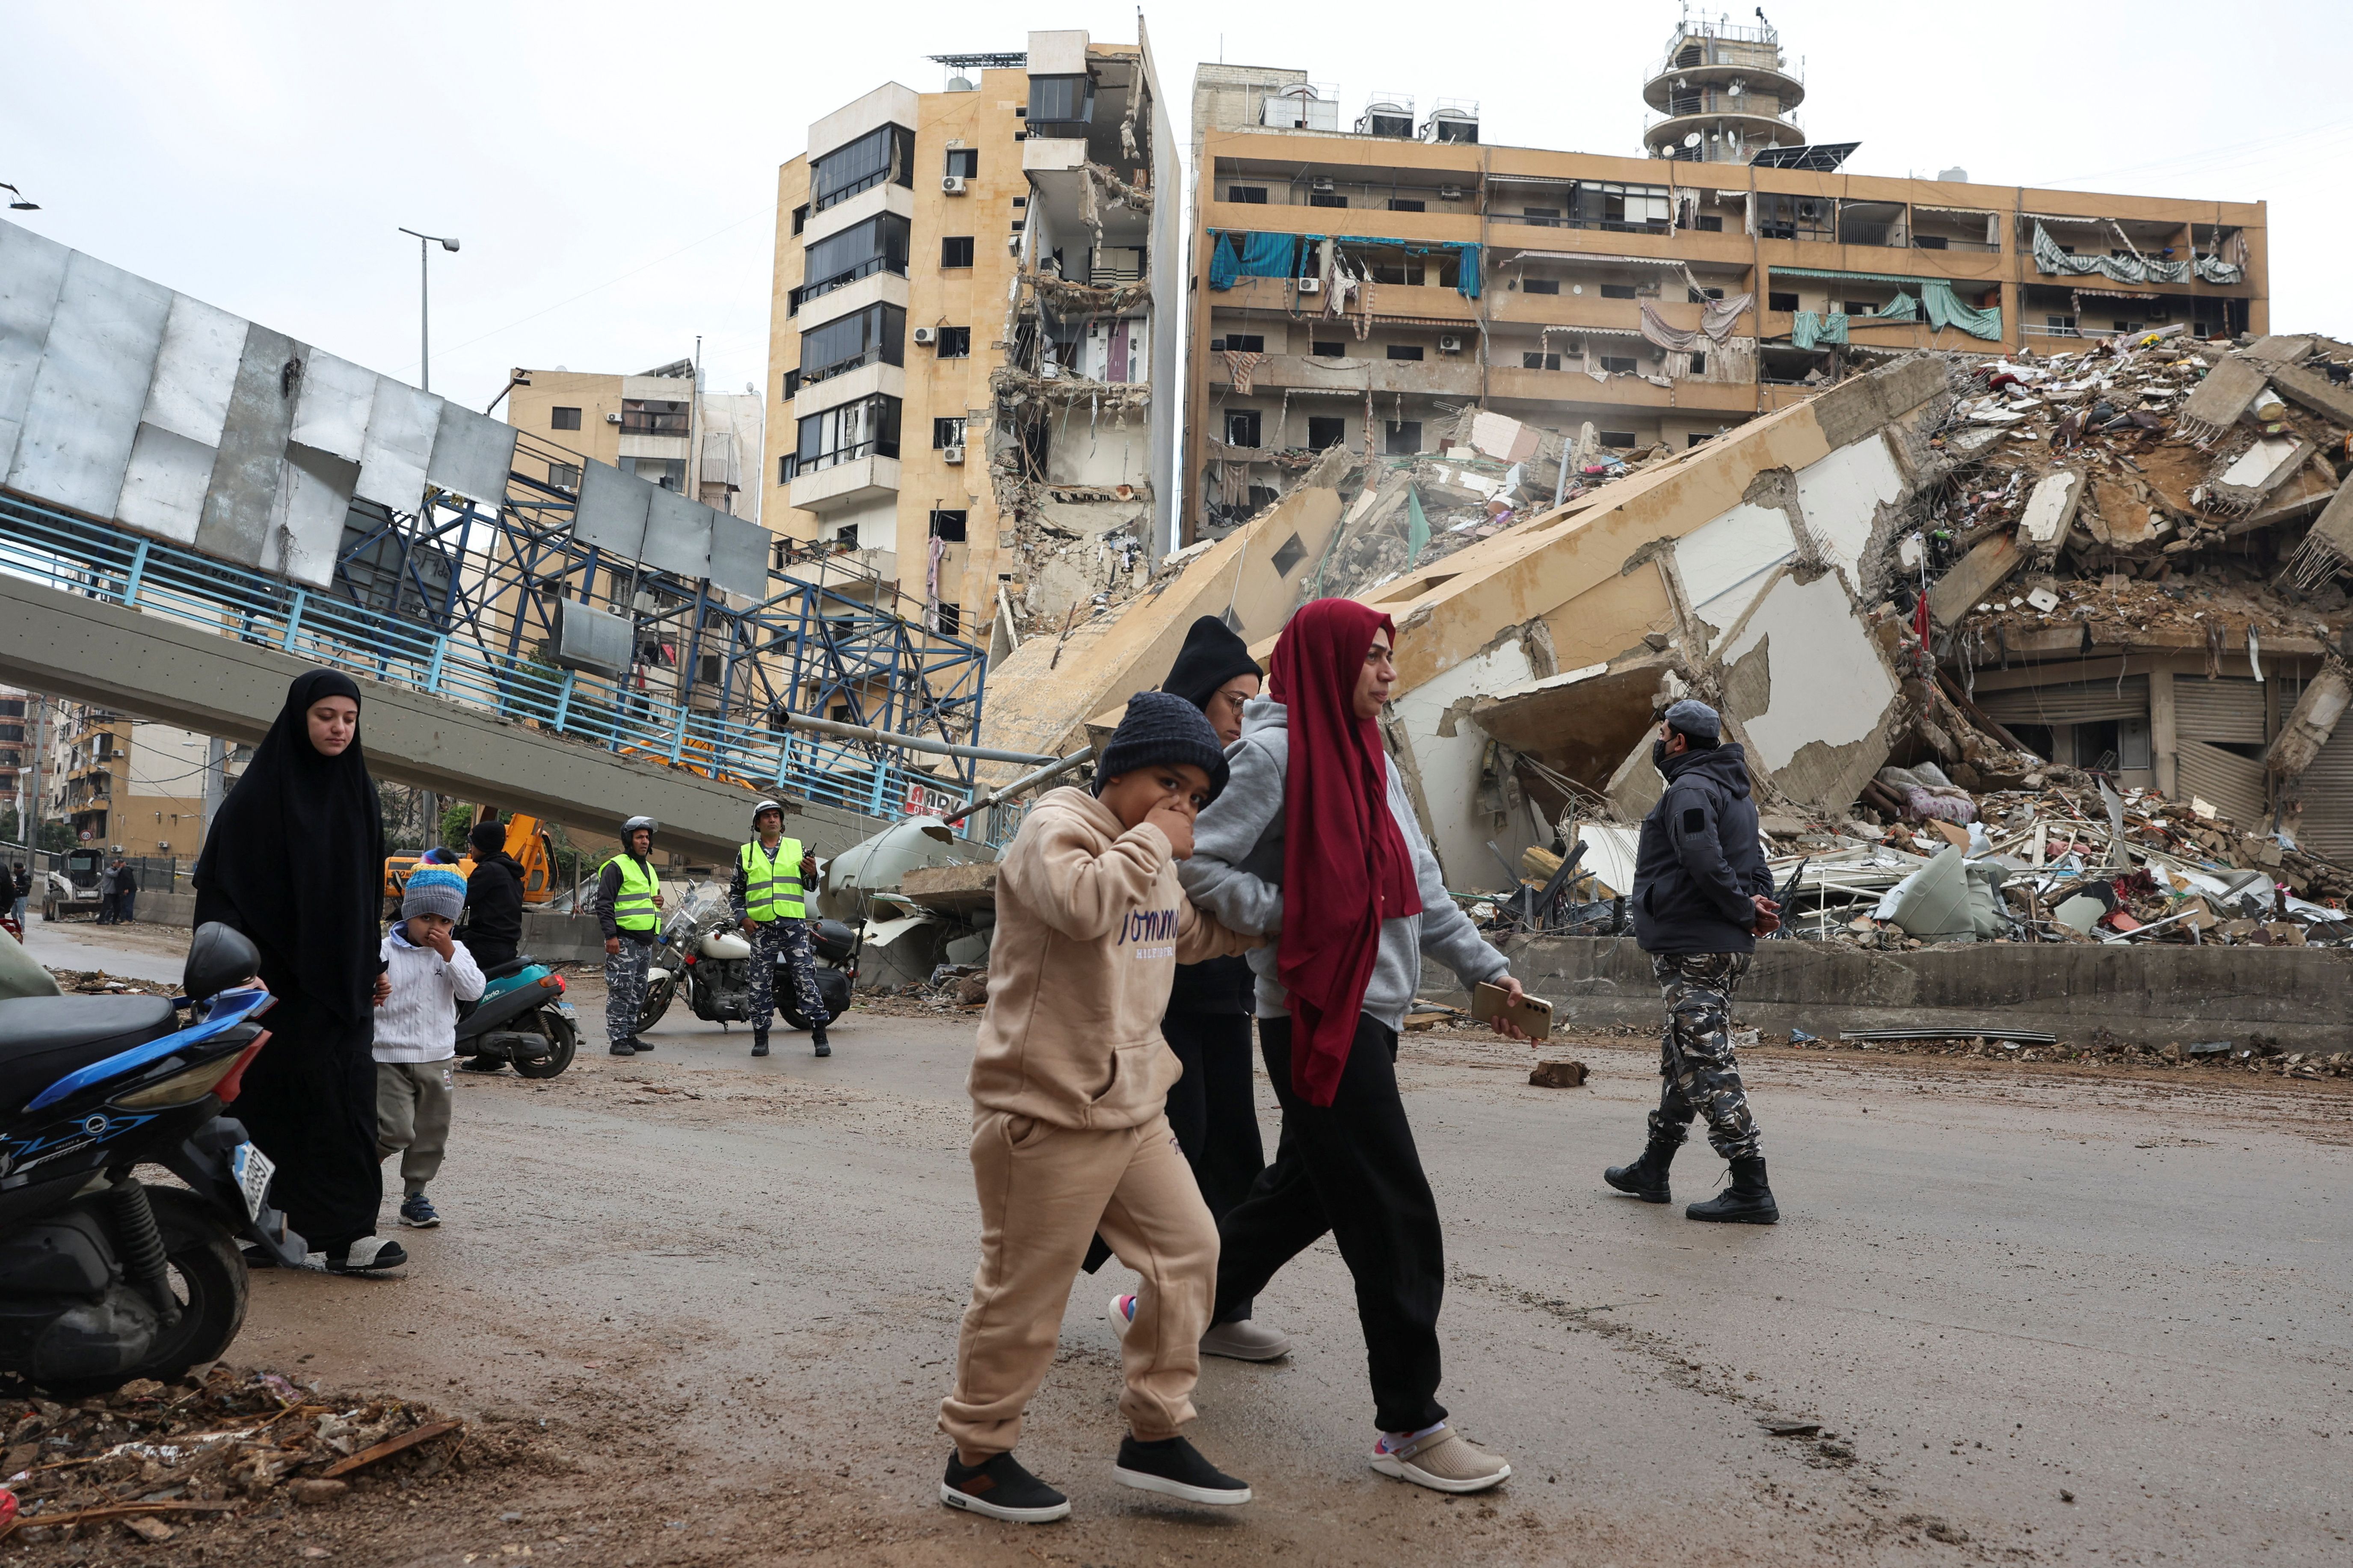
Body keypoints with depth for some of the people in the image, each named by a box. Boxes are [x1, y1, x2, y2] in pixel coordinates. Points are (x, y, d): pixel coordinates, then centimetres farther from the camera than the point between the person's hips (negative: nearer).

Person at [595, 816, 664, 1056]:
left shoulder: (649, 869, 21)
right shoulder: (616, 867, -6)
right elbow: (604, 903, -11)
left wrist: (659, 900, 10)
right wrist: (611, 935, -19)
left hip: (646, 941, 9)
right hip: (624, 940, -9)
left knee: (638, 992, 12)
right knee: (621, 991, -9)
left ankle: (630, 1035, 19)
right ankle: (618, 1039, -8)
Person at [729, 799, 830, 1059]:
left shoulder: (797, 848, 11)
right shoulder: (746, 853, 12)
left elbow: (809, 885, 12)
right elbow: (735, 891, 14)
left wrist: (812, 874, -11)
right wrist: (742, 917, -1)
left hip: (794, 925, -1)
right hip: (760, 928, 1)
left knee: (806, 979, -5)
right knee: (761, 984, 3)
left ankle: (820, 1036, -2)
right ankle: (761, 1037, 11)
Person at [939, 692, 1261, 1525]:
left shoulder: (1152, 856, 17)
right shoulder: (1057, 828, -13)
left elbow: (1189, 934, 32)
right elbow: (1081, 902, -34)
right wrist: (1152, 841, -20)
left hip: (1133, 1107, 9)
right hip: (1047, 1112, -9)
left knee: (1188, 1248, 9)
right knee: (1025, 1291, 2)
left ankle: (1155, 1436, 23)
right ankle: (976, 1457, 21)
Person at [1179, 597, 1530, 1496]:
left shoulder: (1368, 757, 16)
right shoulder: (1275, 752, -11)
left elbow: (1420, 883, 19)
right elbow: (1197, 861, -13)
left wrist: (1483, 967, 16)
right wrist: (1288, 916, -15)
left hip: (1368, 1014, 9)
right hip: (1317, 1015, -9)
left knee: (1305, 1189, 19)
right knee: (1396, 1219, -6)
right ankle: (1409, 1426, 4)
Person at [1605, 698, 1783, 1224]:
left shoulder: (1690, 789, -14)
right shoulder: (1734, 791, 20)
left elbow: (1706, 863, -26)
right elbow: (1754, 862, 19)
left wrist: (1746, 912, -15)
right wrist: (1761, 903, 1)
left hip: (1691, 950, -11)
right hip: (1725, 948, 11)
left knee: (1707, 1063, -9)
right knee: (1682, 1058, 18)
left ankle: (1751, 1190, -9)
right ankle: (1652, 1171, 29)